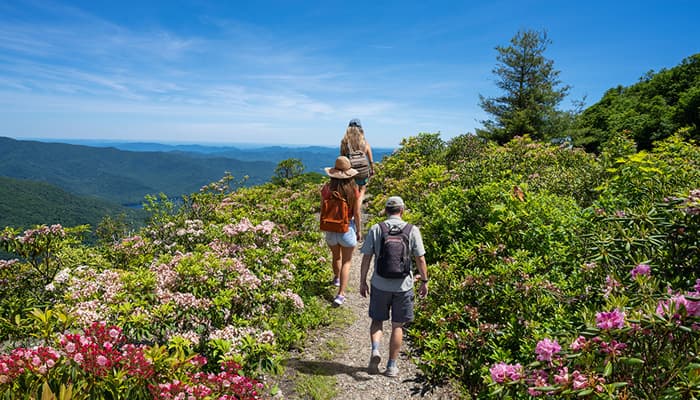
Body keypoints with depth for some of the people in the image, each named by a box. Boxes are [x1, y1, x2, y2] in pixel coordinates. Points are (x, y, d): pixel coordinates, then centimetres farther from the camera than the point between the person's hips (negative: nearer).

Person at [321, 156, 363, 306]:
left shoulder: (326, 189, -11)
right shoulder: (353, 191, -15)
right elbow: (357, 214, -10)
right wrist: (359, 231, 5)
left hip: (330, 228, 2)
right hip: (347, 228, -2)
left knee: (336, 256, 26)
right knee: (346, 261, 10)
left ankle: (337, 278, 52)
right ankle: (341, 294, 3)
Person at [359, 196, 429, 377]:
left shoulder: (375, 230, -5)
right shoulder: (412, 231, -5)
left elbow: (366, 258, -3)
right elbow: (420, 259, -3)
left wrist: (362, 282, 7)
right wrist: (424, 281, 9)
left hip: (380, 285, 0)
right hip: (403, 286, 0)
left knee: (377, 320, 20)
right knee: (397, 326, 13)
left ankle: (375, 350, -3)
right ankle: (391, 366, 19)